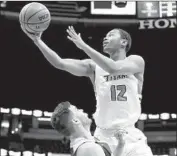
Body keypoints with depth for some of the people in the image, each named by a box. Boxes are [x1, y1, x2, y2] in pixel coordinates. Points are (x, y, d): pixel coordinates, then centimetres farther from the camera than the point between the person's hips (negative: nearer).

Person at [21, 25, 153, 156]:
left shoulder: (136, 61, 2)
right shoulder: (94, 66, 8)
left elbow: (114, 69, -19)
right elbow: (60, 63, -3)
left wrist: (83, 45, -19)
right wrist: (38, 41, -12)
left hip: (130, 136, -2)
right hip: (103, 136, 2)